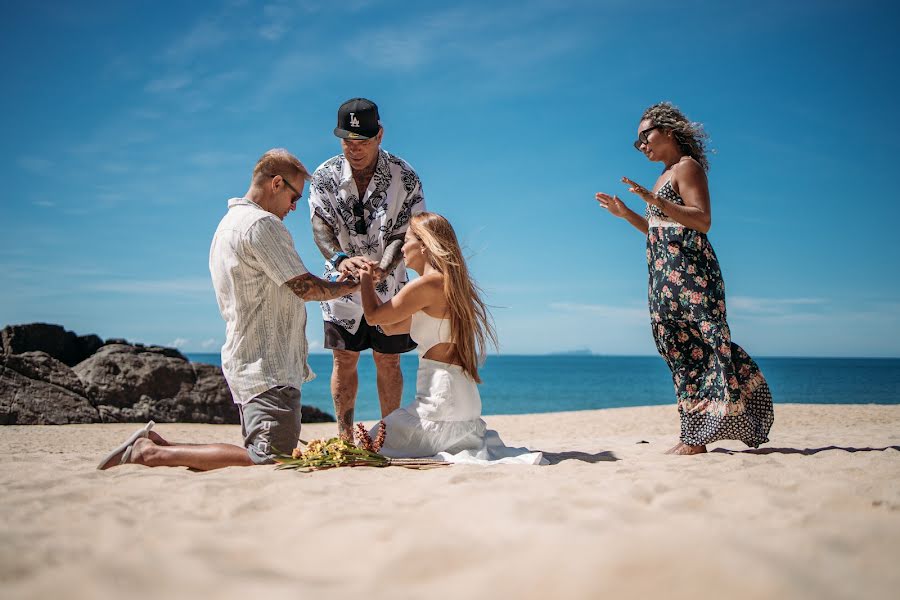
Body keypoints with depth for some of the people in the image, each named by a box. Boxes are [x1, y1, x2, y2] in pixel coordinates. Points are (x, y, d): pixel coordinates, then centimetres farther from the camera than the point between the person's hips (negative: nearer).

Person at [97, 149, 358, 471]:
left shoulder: (227, 224, 21)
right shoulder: (262, 224, -12)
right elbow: (306, 287, -13)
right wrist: (351, 285, 4)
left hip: (245, 362, 11)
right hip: (267, 368, -11)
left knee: (261, 456, 12)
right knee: (269, 460, -14)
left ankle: (157, 444, 7)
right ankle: (152, 453, -12)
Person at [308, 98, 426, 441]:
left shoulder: (404, 177, -12)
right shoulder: (324, 177, -8)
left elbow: (406, 232, -15)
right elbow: (321, 230, -13)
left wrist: (383, 268, -33)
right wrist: (342, 260, -35)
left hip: (389, 285, -1)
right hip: (342, 284, 1)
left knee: (388, 361, 5)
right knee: (344, 360, 4)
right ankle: (344, 436, 12)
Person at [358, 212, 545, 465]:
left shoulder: (428, 284, -13)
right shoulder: (447, 283, 17)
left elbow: (373, 316, -3)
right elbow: (392, 327, 24)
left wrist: (365, 280, 13)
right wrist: (370, 287, 24)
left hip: (441, 397, -9)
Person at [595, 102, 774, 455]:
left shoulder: (687, 166, -4)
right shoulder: (666, 174, 22)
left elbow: (702, 221, -16)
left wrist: (655, 201, -24)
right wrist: (625, 214, 20)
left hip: (689, 272, -9)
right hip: (666, 275, 10)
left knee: (698, 346, -9)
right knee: (682, 350, 6)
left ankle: (697, 438, -9)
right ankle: (694, 433, 8)